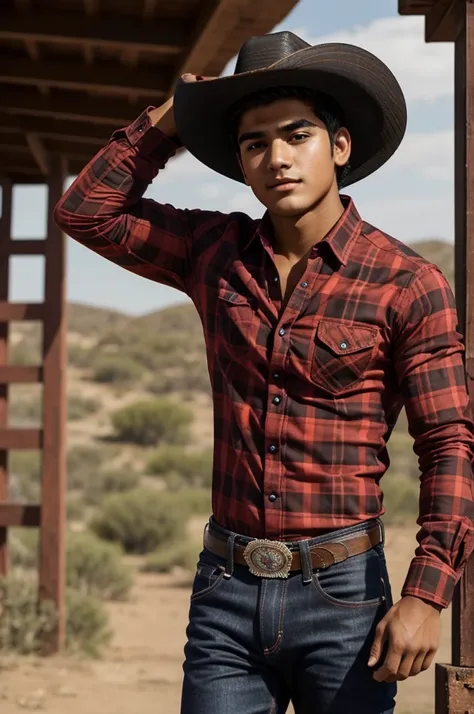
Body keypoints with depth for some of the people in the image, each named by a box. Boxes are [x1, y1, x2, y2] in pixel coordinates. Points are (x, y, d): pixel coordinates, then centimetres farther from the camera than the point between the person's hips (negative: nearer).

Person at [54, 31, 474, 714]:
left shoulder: (408, 285, -6)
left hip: (342, 594, -3)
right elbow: (86, 211, 15)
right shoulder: (216, 252, 7)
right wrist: (169, 119, 7)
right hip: (225, 591, 3)